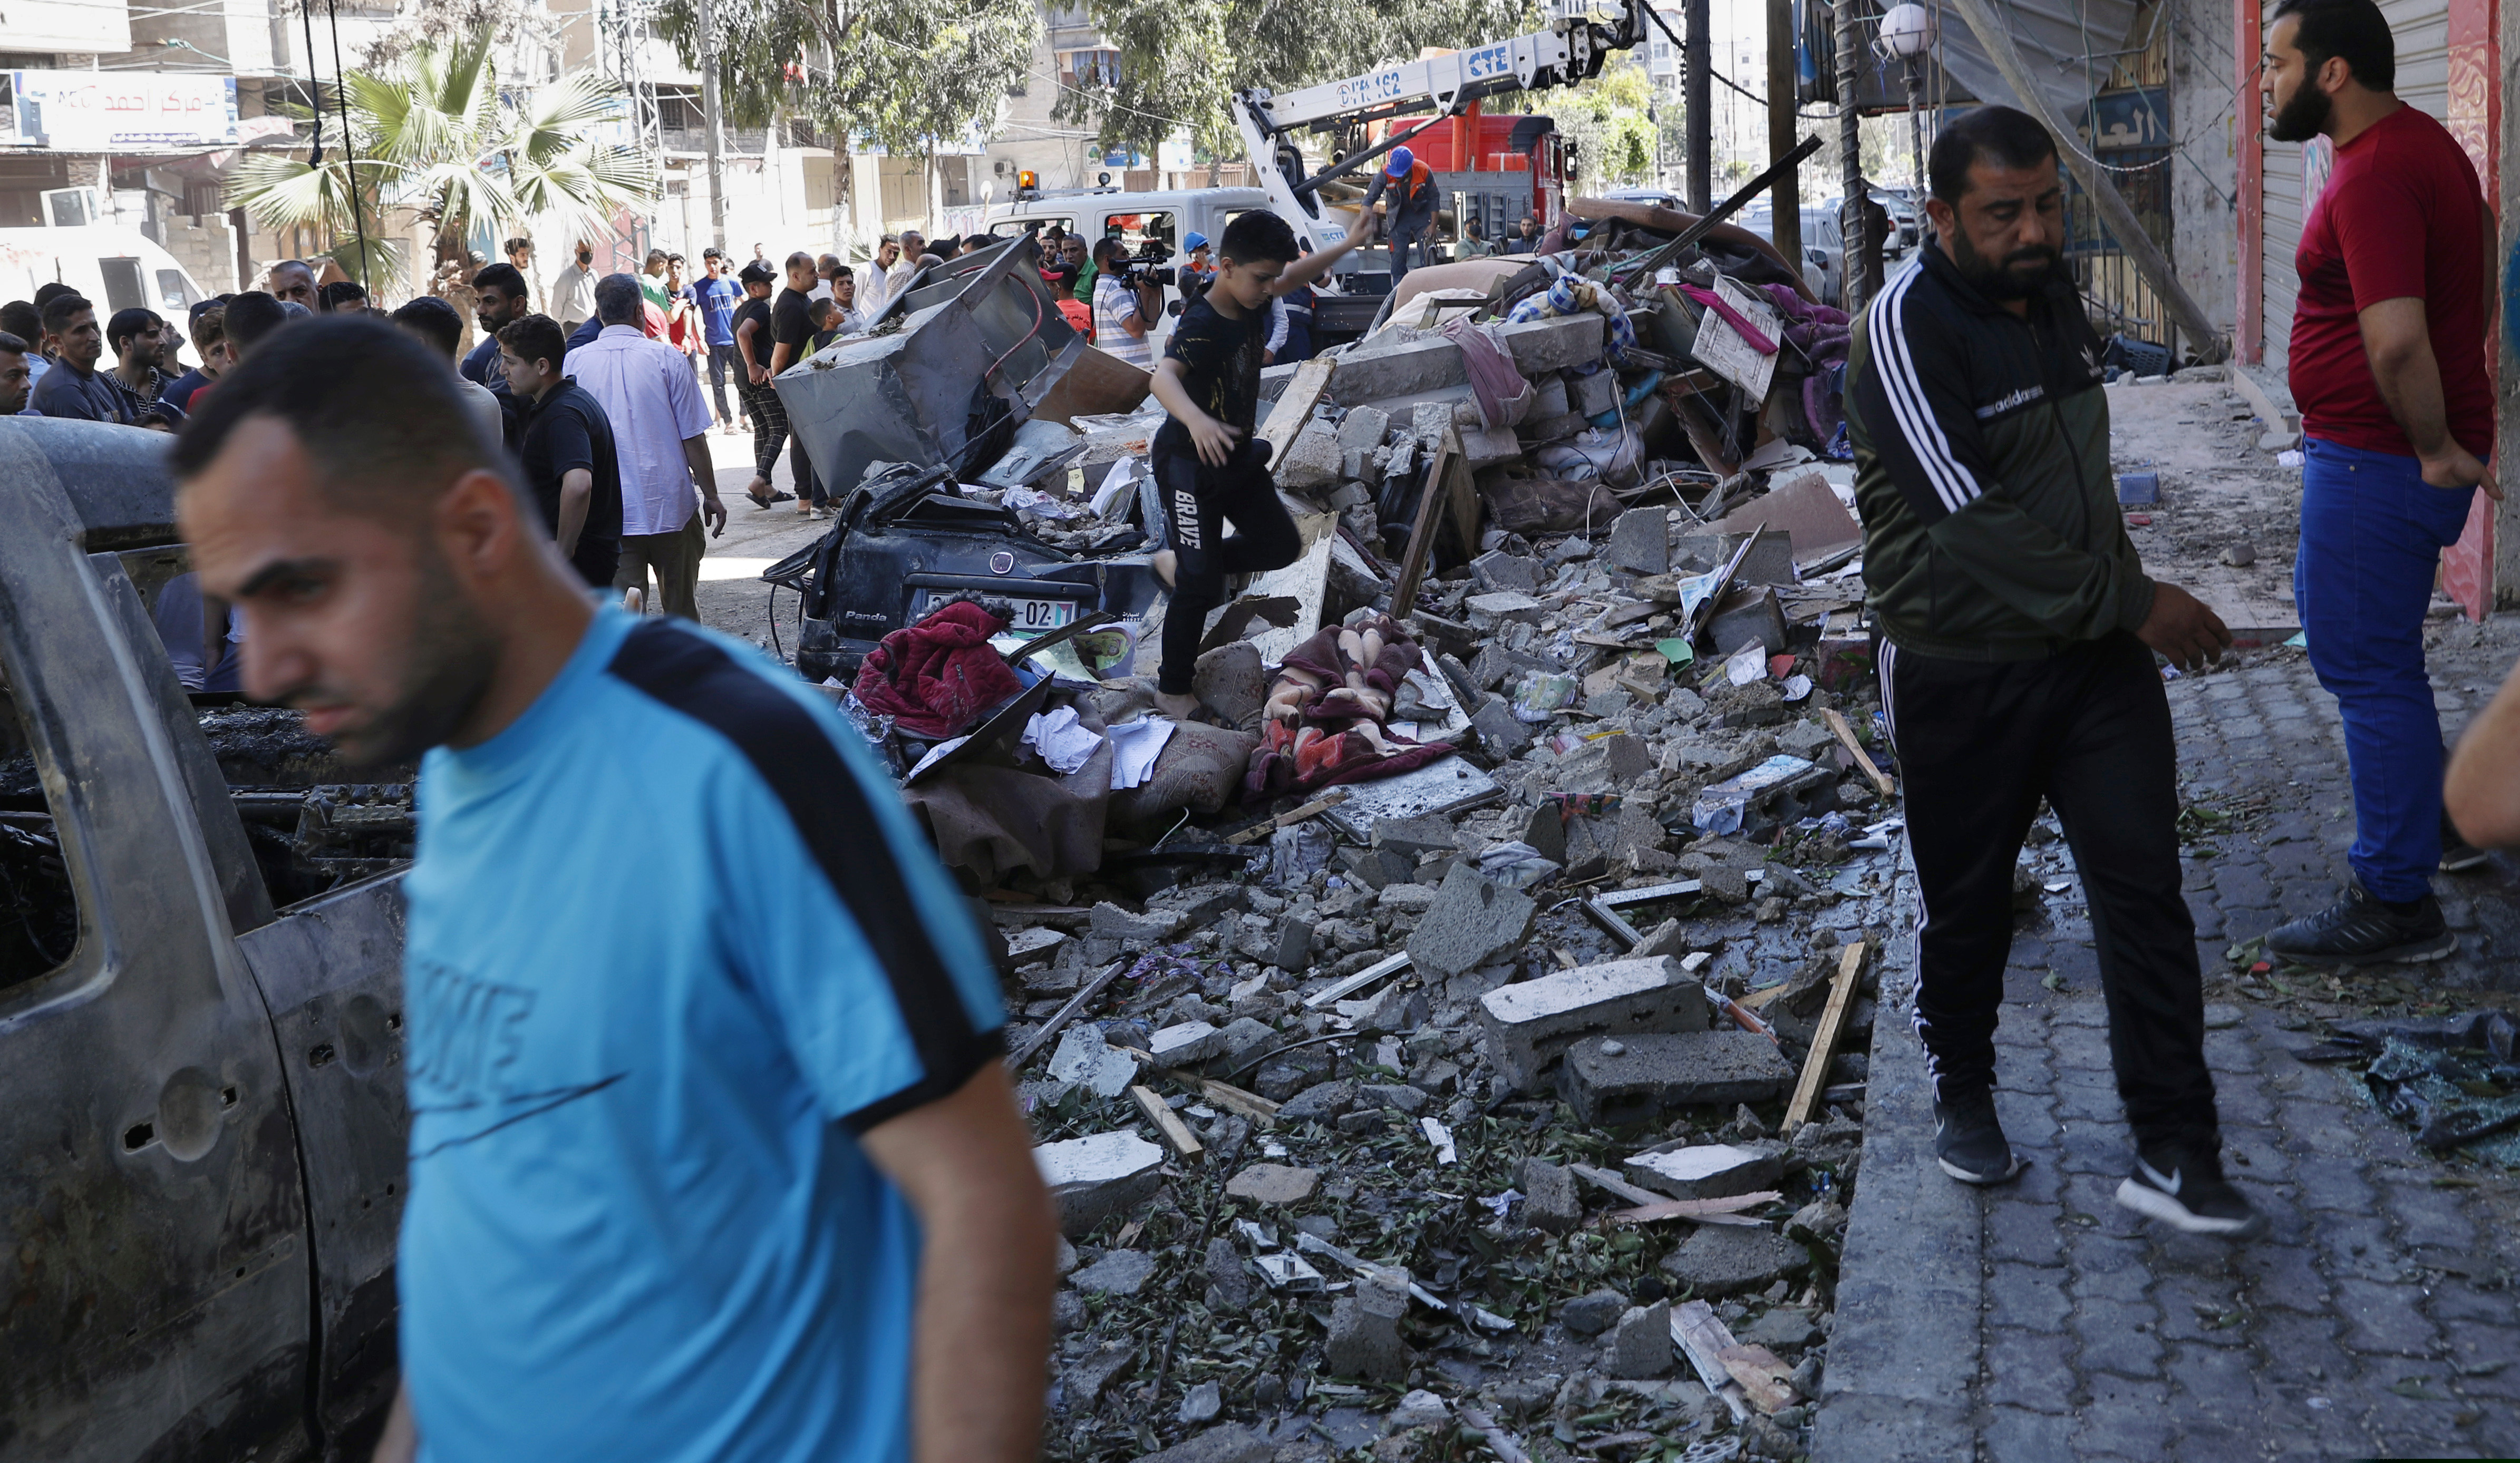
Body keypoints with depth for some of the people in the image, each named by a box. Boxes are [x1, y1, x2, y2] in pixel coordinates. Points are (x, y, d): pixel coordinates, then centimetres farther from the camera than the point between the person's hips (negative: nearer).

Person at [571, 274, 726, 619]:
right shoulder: (666, 357, -6)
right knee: (681, 607, 15)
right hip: (670, 504, -1)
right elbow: (692, 438, -6)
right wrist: (711, 496, 4)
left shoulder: (575, 362, 0)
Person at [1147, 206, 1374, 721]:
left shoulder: (1251, 303, -4)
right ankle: (1172, 691, 12)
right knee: (1202, 589, -5)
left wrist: (1349, 243, 18)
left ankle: (1179, 563, 33)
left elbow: (1297, 275, 19)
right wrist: (1195, 420, -68)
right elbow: (1163, 378, -50)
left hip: (1238, 456, 9)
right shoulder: (1200, 326, -30)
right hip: (1189, 466, -9)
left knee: (1280, 544, 16)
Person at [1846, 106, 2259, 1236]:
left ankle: (2174, 1155, 3)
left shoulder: (2053, 288, 4)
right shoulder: (1908, 329, -20)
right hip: (1962, 675, -5)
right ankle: (1963, 1093, 36)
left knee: (2144, 889, -1)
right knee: (1968, 905, 11)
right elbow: (1973, 521, -26)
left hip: (2097, 650, 6)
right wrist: (2133, 600, -22)